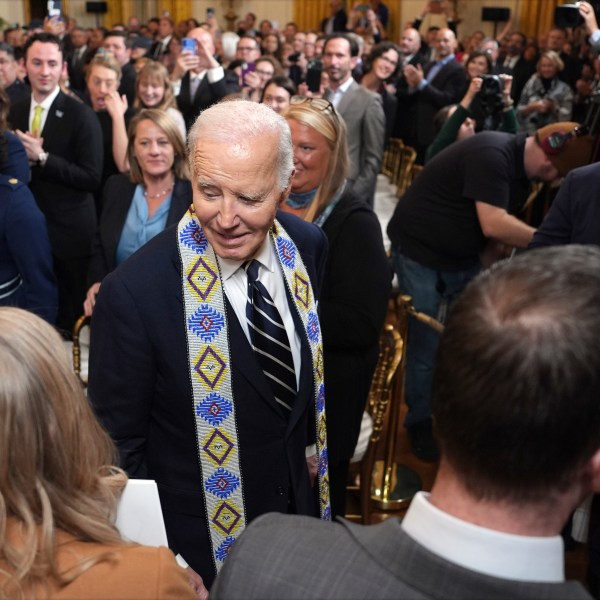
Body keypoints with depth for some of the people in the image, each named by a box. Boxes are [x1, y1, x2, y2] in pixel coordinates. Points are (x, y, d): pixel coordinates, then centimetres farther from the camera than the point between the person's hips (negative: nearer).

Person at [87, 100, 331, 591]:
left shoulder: (308, 246, -12)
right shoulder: (133, 293, -29)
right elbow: (120, 445, -17)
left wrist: (311, 441, 12)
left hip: (300, 495, 5)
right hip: (205, 536, -5)